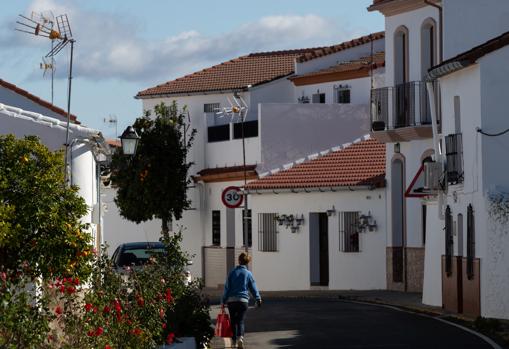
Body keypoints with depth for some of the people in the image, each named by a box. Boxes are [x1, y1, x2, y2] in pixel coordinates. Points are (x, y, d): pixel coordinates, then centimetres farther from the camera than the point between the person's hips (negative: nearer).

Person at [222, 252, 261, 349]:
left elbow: (227, 288, 3)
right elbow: (253, 288, 8)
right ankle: (240, 337, -27)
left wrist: (223, 300, 8)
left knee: (233, 321, 13)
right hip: (243, 300, -1)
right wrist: (258, 299, 21)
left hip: (231, 300, 1)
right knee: (241, 321, -3)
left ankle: (234, 340, 18)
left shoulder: (232, 273, 4)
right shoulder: (248, 274, 1)